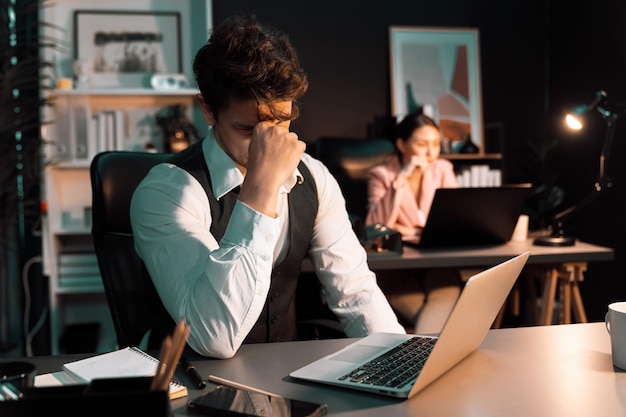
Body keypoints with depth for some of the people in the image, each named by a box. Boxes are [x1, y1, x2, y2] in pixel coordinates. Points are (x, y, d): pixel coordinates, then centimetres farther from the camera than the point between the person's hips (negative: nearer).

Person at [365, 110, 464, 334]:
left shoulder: (443, 169, 10)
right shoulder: (382, 174, 1)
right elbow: (375, 228, -14)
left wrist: (412, 232, -9)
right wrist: (400, 179, -19)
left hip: (439, 261, 3)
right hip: (395, 267, -2)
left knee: (446, 296, -32)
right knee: (444, 316, -29)